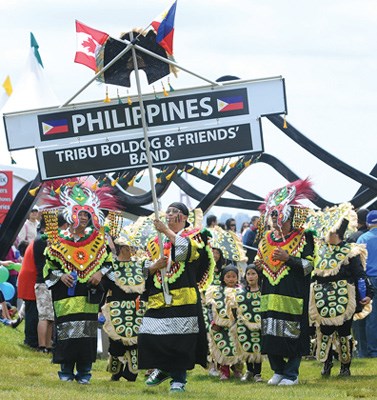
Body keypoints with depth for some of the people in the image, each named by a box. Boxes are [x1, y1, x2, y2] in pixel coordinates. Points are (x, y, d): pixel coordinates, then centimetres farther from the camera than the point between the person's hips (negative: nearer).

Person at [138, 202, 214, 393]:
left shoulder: (194, 235, 7)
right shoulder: (156, 242, 21)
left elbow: (188, 250, -16)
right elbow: (145, 269, 18)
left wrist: (167, 231, -14)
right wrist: (155, 266, -5)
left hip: (183, 297, -5)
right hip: (158, 297, 5)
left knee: (181, 338, -9)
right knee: (150, 335, 0)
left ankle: (178, 378, 1)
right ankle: (162, 369, 22)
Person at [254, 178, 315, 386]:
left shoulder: (303, 238, -3)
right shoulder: (266, 239, 14)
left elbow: (308, 266, -8)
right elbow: (260, 261, 25)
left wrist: (287, 258, -19)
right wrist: (258, 265, 2)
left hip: (293, 296, -6)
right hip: (270, 296, 6)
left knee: (292, 335, -4)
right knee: (270, 334, 6)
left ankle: (291, 374, 4)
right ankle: (278, 371, 19)